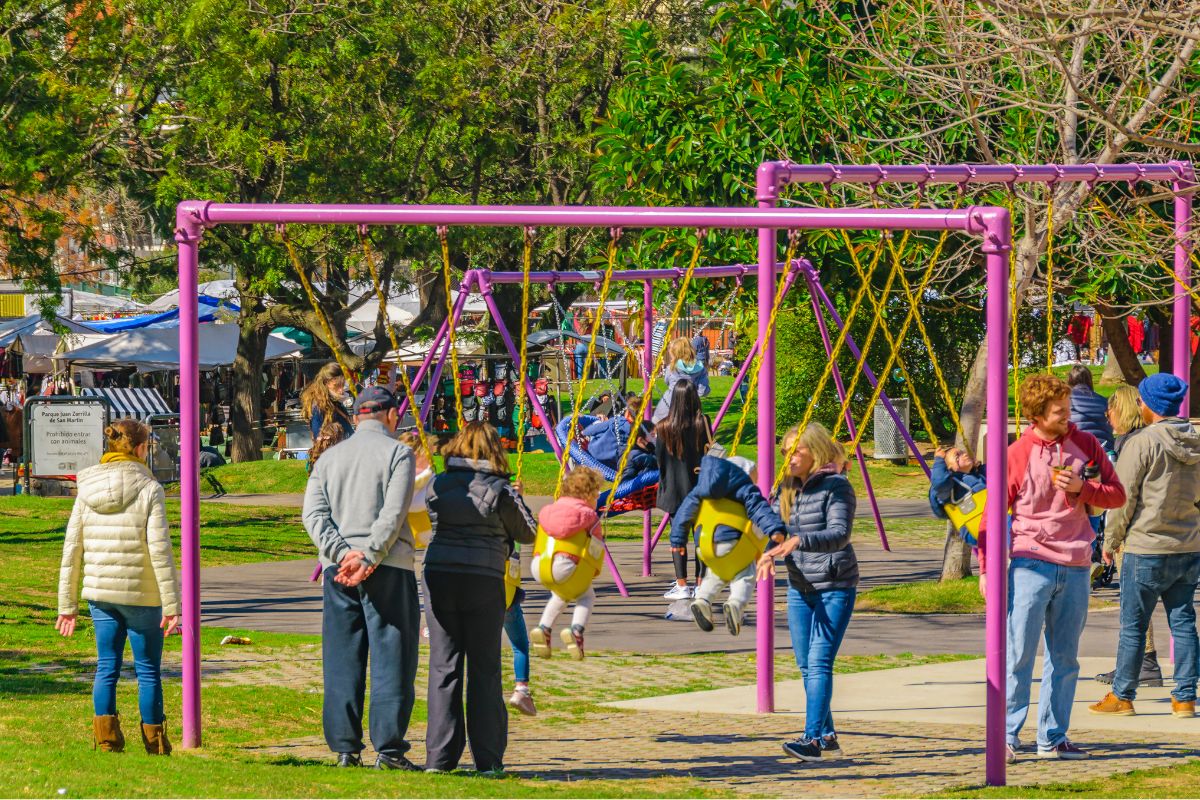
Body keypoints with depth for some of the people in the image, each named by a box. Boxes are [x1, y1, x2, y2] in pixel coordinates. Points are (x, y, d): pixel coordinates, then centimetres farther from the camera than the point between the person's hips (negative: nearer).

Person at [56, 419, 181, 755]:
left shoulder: (87, 492, 2)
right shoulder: (148, 489, -10)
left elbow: (71, 551, 4)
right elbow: (160, 551, -14)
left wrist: (67, 604, 11)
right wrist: (171, 605, -12)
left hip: (100, 593, 3)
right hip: (142, 594, -3)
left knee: (106, 667, 10)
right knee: (148, 669, 8)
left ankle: (106, 733, 0)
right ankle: (154, 742, 14)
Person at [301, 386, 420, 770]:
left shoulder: (330, 457, 15)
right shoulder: (396, 452, 1)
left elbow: (313, 514, 2)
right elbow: (393, 514, -13)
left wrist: (342, 554, -9)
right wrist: (369, 560, -15)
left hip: (337, 567, 4)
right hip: (388, 568, -4)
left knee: (341, 661, 6)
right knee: (392, 656, -1)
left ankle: (345, 750, 4)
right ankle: (389, 749, -6)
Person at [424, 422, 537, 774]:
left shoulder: (437, 487, 3)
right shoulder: (499, 491, -5)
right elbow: (528, 533, 3)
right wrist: (516, 501, 22)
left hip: (439, 578, 2)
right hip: (483, 582, -2)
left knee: (443, 667, 6)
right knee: (484, 669, 5)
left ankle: (440, 756, 4)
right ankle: (488, 757, 5)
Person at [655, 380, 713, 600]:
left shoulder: (664, 427, -9)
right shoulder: (702, 423, -8)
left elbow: (660, 459, -2)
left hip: (675, 489, -1)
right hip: (699, 487, 1)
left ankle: (681, 585, 2)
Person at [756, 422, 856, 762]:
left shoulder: (836, 486, -13)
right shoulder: (788, 488, 9)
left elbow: (839, 535, -24)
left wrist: (798, 541, -38)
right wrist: (768, 552, -11)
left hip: (834, 587, -8)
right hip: (799, 587, 8)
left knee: (819, 661, -16)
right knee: (806, 665, 10)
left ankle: (812, 738, -21)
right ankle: (827, 736, 20)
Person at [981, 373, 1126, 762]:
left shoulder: (1085, 445, 6)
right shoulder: (1016, 455, -3)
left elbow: (1117, 494, 9)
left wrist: (1081, 488, -10)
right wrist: (986, 568, -3)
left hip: (1075, 567, 4)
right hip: (1030, 564, -4)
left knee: (1065, 657, 9)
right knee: (1019, 653, -9)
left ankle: (1053, 738, 15)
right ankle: (1007, 735, -5)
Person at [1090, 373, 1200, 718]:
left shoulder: (1141, 444, -13)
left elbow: (1124, 499, -11)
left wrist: (1111, 541, 1)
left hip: (1147, 550, -6)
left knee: (1133, 625, 3)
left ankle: (1122, 696, 9)